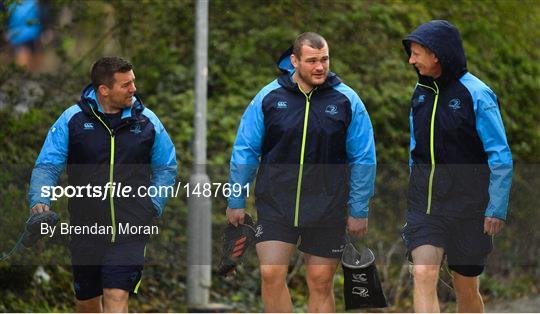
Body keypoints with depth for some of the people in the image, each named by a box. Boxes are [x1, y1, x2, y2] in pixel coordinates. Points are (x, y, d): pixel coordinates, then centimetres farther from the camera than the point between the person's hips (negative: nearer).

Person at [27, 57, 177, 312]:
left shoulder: (147, 121, 2)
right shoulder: (72, 119, -2)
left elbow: (166, 167, 14)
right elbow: (47, 166, -1)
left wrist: (153, 206, 1)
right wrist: (39, 201, -19)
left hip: (130, 231, -1)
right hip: (85, 230, 1)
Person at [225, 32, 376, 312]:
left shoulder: (347, 101, -2)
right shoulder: (269, 97, -2)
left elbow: (363, 159, 2)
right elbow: (245, 151, 4)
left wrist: (359, 211, 1)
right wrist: (236, 202, 5)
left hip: (326, 210, 0)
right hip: (275, 205, 0)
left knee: (321, 283, 5)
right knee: (271, 274, -10)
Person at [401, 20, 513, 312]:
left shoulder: (476, 94, -12)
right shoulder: (421, 91, 7)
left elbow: (501, 158, -11)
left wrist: (496, 209, -15)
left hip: (466, 207, -4)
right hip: (424, 205, 4)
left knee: (465, 288, 9)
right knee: (423, 275, -14)